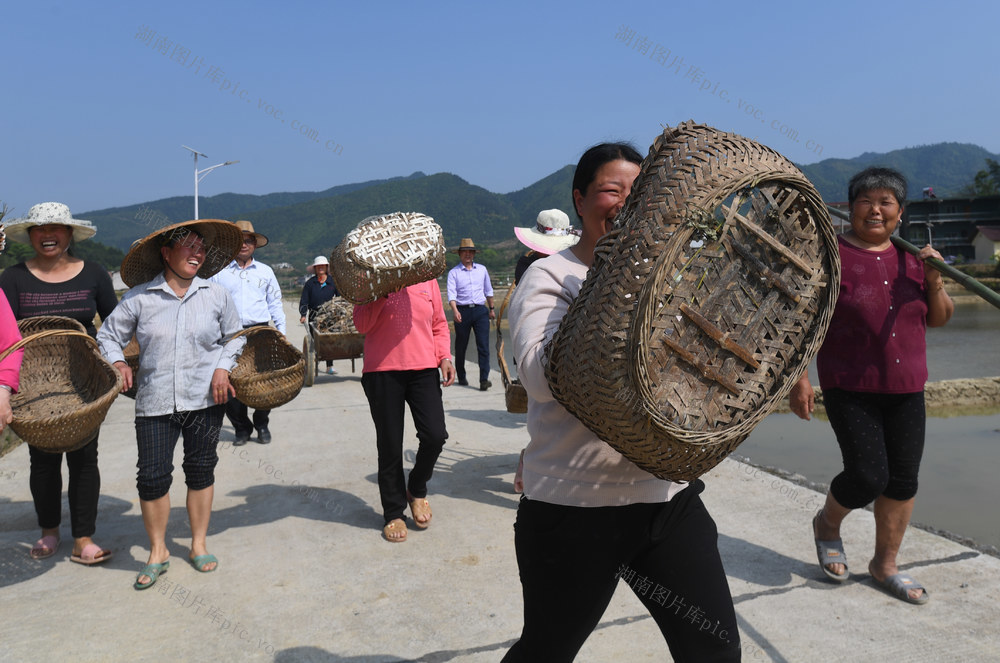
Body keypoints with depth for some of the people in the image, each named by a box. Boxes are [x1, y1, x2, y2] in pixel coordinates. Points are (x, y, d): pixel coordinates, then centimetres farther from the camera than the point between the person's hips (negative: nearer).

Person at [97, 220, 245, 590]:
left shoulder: (217, 295, 2)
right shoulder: (140, 298, -2)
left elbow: (234, 337, 13)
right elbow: (109, 335, 9)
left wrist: (222, 367, -2)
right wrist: (117, 362, -8)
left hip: (205, 398, 1)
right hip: (155, 402, -1)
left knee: (201, 470, 9)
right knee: (152, 476, -2)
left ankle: (199, 545, 27)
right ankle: (157, 553, 19)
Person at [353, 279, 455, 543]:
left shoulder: (427, 279, 10)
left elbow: (439, 324, 15)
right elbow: (361, 325, -6)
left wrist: (444, 357, 1)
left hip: (424, 369, 2)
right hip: (383, 370, -2)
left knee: (435, 435, -7)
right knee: (390, 445, 5)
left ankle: (417, 490, 23)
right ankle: (394, 512, 22)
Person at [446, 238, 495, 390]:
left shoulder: (482, 270, 14)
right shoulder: (453, 272, 2)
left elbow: (488, 291, 24)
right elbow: (451, 293, -9)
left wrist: (491, 309, 24)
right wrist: (455, 311, -24)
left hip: (480, 310, 2)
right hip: (462, 311, -2)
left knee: (484, 345, -8)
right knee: (460, 346, 8)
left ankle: (484, 379, -10)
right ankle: (461, 377, 24)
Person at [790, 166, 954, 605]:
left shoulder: (910, 258, 8)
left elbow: (940, 319, 13)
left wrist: (934, 281, -6)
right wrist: (799, 378, -14)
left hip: (906, 389, 5)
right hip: (849, 389, -5)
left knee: (903, 480, 8)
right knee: (868, 477, -11)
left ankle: (885, 564, 27)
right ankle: (827, 524, 21)